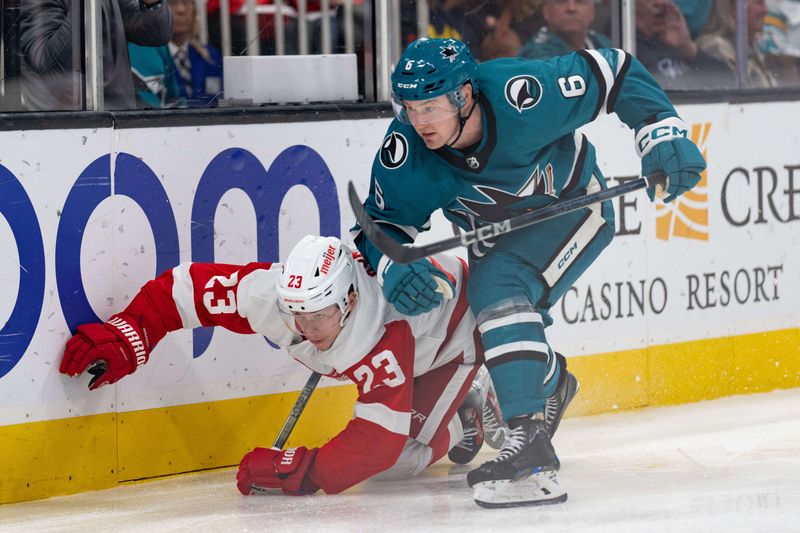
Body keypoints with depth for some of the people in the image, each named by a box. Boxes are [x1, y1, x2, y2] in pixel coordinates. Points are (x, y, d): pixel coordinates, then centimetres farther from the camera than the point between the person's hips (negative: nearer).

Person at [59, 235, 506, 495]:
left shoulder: (383, 339, -47)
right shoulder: (272, 293, -34)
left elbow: (381, 440, -47)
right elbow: (190, 285, -24)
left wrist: (303, 471, -51)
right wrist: (127, 335, -31)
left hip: (453, 329, -6)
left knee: (398, 461, -17)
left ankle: (462, 418, 12)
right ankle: (468, 407, 35)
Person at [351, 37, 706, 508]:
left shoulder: (519, 94, -36)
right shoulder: (404, 153, -25)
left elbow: (614, 71, -23)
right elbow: (380, 224, -12)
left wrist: (661, 131, -31)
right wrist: (391, 266, -34)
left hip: (572, 205, -6)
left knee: (500, 290, -27)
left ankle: (530, 438, -34)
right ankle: (551, 383, 38)